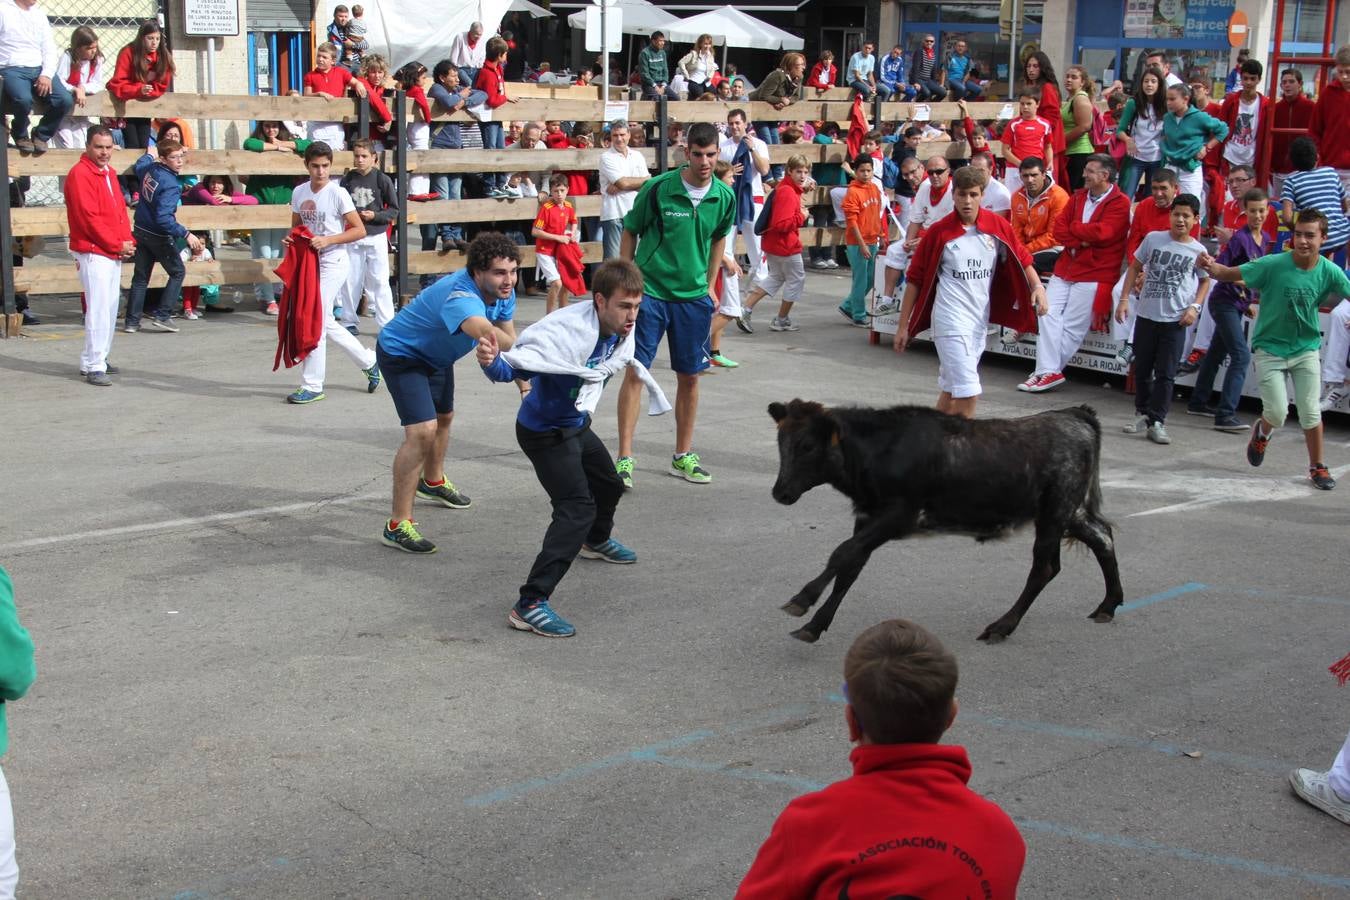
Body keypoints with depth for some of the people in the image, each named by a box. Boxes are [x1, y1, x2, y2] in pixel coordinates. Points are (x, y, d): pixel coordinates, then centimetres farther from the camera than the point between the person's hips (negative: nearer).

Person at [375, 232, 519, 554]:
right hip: (400, 354, -10)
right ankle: (397, 525, -17)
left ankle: (433, 482, 59)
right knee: (422, 430, -24)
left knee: (444, 418, 28)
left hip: (436, 356, 10)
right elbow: (483, 331, -65)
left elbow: (507, 338, 0)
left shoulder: (503, 293, -16)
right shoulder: (459, 296, -43)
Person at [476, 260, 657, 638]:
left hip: (576, 425, 9)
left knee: (609, 484, 28)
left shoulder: (620, 330, -9)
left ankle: (596, 541, 63)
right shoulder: (566, 331, -35)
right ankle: (530, 605, -24)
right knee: (577, 508, -21)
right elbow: (513, 366, -40)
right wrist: (492, 362, -60)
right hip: (545, 432, -9)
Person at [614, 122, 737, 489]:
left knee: (689, 376, 9)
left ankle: (683, 456, 23)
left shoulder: (724, 197, -2)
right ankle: (625, 458, 1)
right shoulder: (657, 189, -12)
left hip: (693, 297, 3)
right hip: (649, 291, -3)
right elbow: (630, 233, 0)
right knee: (634, 372, -5)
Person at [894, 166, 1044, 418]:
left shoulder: (997, 226, 0)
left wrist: (1037, 286, -7)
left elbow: (1021, 258, 11)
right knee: (968, 391, -12)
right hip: (950, 319, -4)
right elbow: (914, 279, -3)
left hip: (980, 318, 4)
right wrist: (903, 326, -2)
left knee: (951, 388, 16)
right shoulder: (939, 232, -8)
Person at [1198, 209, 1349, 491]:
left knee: (1311, 412, -1)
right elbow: (1228, 274, -16)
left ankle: (1317, 467, 20)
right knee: (1278, 414, -8)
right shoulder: (1273, 265, -19)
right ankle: (1262, 433, 30)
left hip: (1306, 349, 2)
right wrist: (1210, 266, -37)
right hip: (1270, 349, -2)